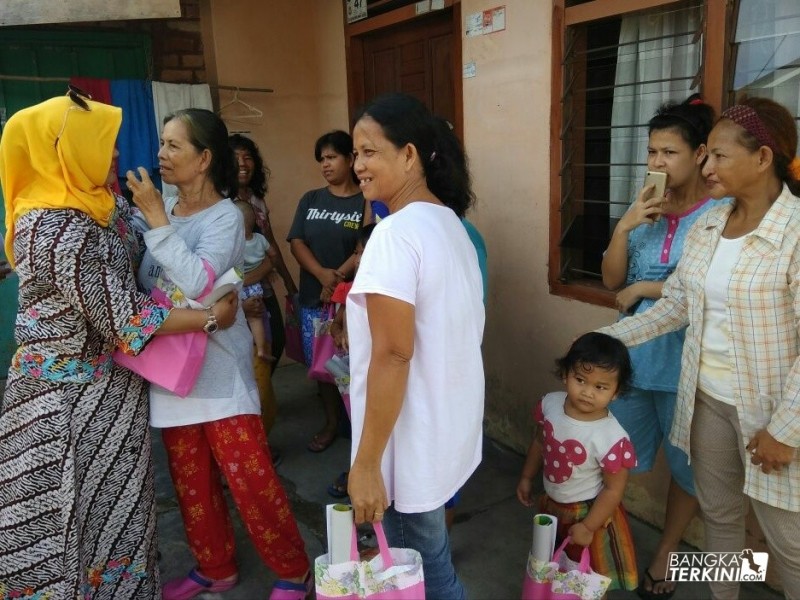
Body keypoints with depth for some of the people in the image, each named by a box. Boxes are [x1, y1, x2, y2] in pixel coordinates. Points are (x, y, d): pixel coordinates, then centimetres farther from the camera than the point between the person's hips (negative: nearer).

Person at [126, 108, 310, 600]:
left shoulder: (225, 215, -11)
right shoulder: (164, 208, 7)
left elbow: (197, 282, -27)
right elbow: (146, 281, 13)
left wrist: (157, 219, -22)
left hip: (219, 367, -7)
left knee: (249, 477, -1)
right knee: (191, 479, 17)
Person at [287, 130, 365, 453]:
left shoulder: (366, 202, -3)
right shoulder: (310, 200, 10)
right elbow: (296, 243, 2)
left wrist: (338, 277, -14)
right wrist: (323, 275, -14)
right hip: (314, 298, 4)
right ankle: (331, 422, 28)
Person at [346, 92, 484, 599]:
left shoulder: (395, 234, -22)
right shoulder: (450, 222, 6)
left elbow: (393, 355, -25)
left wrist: (366, 462, -20)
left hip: (413, 440, -9)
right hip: (448, 424, 9)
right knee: (429, 556, 24)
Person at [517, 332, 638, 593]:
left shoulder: (612, 438, -33)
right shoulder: (550, 403, -17)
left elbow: (613, 489, -21)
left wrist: (588, 527, -16)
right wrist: (527, 477, 12)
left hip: (588, 512, -5)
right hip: (552, 504, 6)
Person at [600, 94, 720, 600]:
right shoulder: (644, 210, 3)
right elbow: (611, 281, 1)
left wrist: (644, 288, -13)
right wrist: (625, 227, -13)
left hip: (686, 364, -4)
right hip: (632, 356, 4)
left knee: (686, 464, 16)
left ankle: (667, 552, 38)